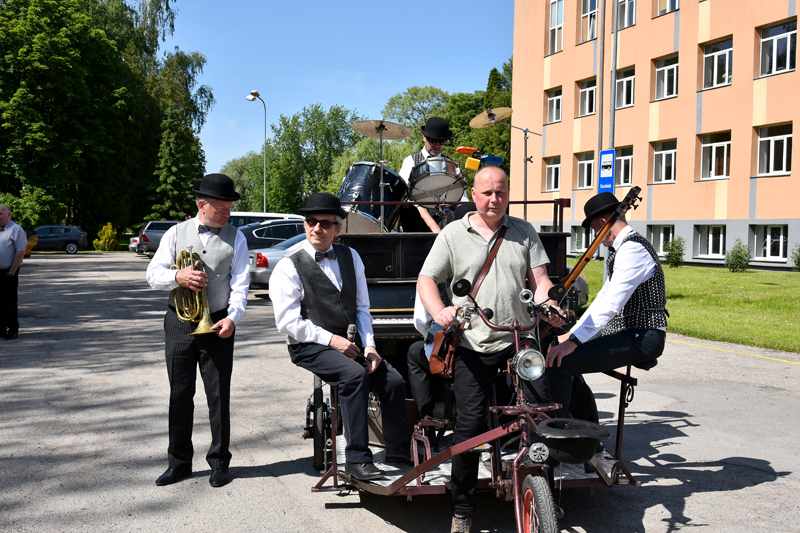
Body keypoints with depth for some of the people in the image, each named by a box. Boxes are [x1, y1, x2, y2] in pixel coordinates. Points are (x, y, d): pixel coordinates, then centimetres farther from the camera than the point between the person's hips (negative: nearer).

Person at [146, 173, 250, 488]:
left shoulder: (235, 237, 4)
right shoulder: (176, 233, 7)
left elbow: (240, 284, -2)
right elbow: (153, 274, 3)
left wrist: (233, 317, -17)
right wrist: (177, 277, -18)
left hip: (218, 324, -1)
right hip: (179, 323, 1)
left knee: (219, 395, 2)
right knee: (180, 394, 8)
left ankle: (219, 463, 16)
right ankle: (179, 463, 21)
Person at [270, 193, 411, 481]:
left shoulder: (350, 257, 11)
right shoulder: (289, 267, -6)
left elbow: (361, 308, 14)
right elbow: (288, 322, -11)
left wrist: (369, 345, -1)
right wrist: (331, 340, -18)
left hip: (348, 342, 5)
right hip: (309, 347, -5)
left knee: (394, 381, -12)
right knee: (355, 374, -31)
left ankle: (399, 450, 10)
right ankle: (357, 459, -21)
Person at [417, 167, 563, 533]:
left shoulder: (525, 232, 13)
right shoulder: (453, 234, 7)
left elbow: (539, 279, 8)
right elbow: (426, 279, 3)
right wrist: (439, 312, -17)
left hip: (521, 341, 2)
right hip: (473, 345, -2)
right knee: (469, 424, -3)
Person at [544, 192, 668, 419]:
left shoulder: (633, 250, -17)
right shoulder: (621, 249, 18)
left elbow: (611, 304, -27)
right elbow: (604, 296, 21)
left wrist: (574, 341, -29)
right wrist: (574, 332, 14)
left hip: (642, 338, -11)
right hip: (625, 331, 11)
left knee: (559, 363, -23)